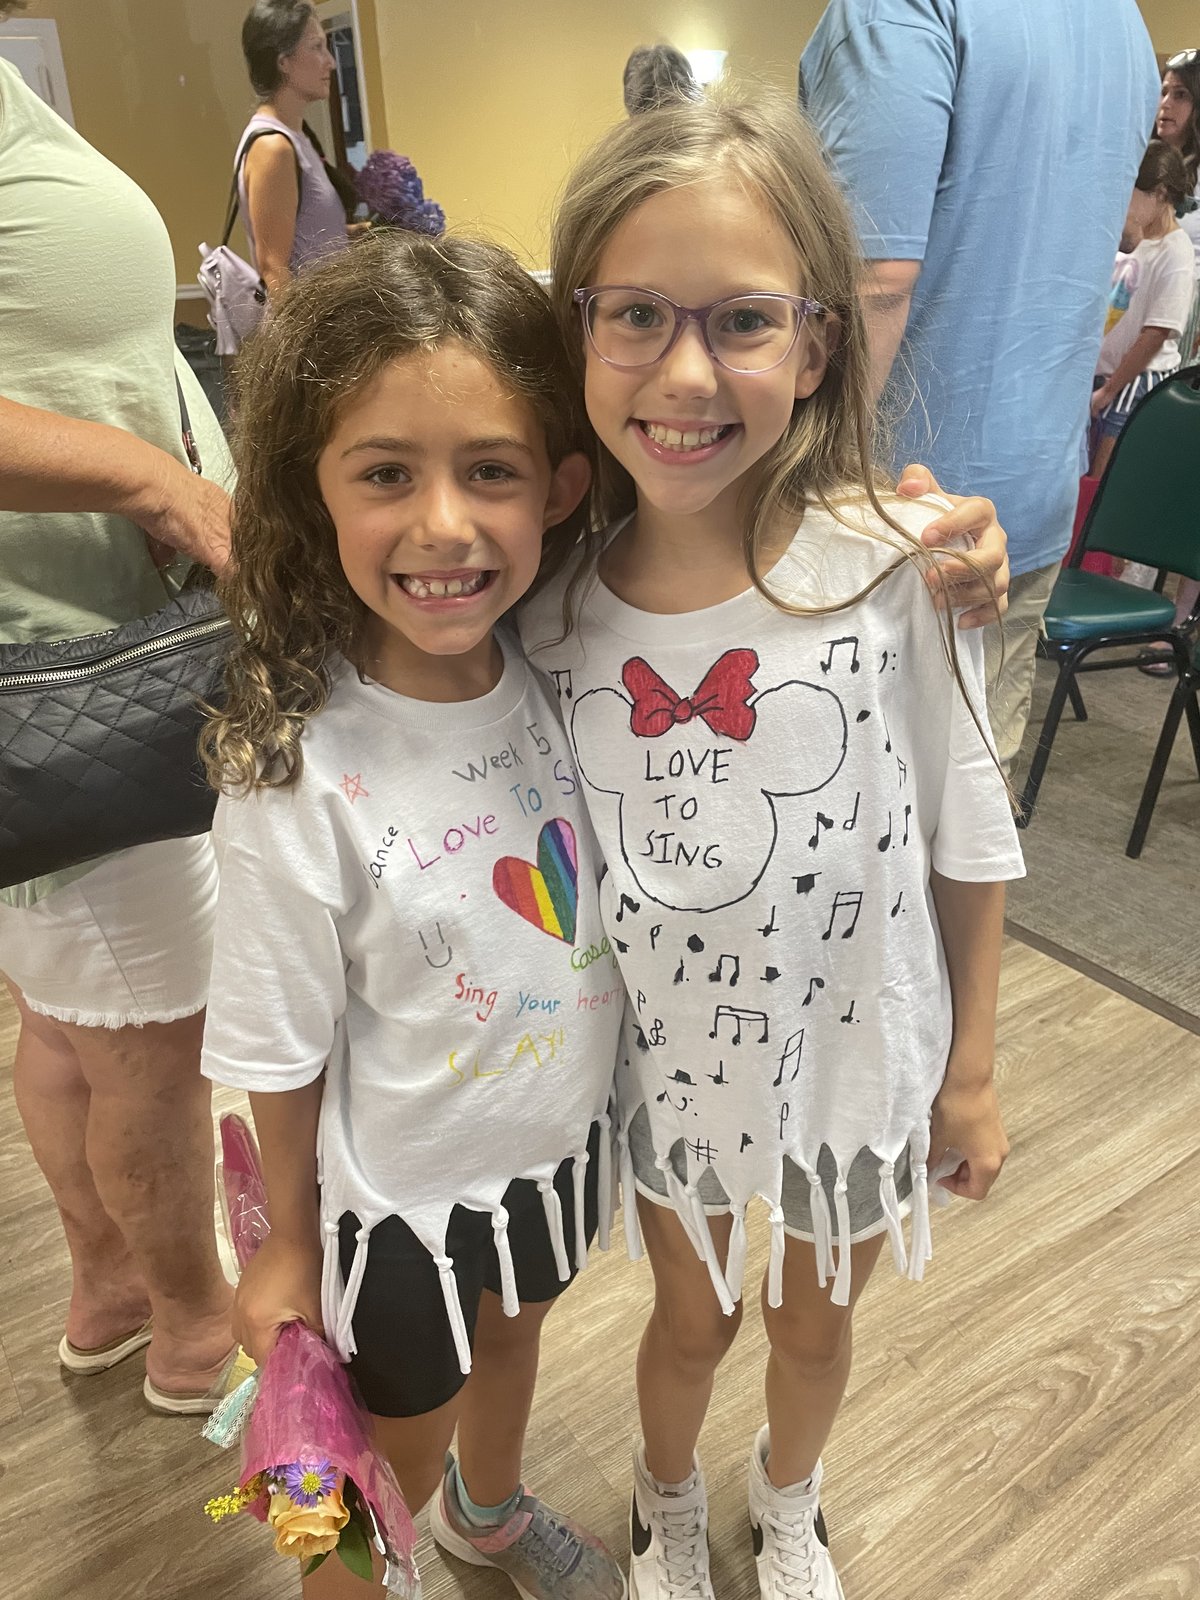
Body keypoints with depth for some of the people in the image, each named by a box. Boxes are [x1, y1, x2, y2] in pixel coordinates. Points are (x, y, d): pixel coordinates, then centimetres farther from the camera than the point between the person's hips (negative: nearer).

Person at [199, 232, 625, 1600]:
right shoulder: (297, 778, -30)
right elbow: (280, 1055, -18)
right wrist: (288, 1241, -3)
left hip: (562, 1135, 5)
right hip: (401, 1196, -5)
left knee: (514, 1330, 33)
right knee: (388, 1458, 22)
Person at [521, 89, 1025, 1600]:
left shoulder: (894, 562, -21)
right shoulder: (550, 594, -16)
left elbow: (966, 836, -10)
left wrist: (969, 1070, -3)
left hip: (857, 1055, 0)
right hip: (666, 1063, 1)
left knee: (815, 1323, 26)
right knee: (691, 1318, 26)